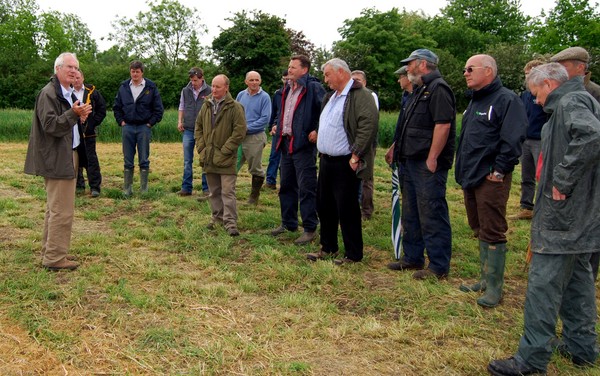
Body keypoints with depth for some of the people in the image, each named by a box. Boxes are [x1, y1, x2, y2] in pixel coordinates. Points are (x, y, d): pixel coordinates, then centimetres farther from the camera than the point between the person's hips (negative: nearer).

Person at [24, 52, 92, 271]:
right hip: (57, 159, -10)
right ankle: (54, 258, 0)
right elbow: (50, 126, -20)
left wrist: (81, 117, 7)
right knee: (61, 210, -8)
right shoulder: (48, 94, -13)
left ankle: (50, 251, 27)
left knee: (55, 208, 17)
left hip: (68, 156, 10)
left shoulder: (69, 93, 17)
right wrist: (73, 114, -28)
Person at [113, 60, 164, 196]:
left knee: (144, 160, 3)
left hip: (144, 127, -2)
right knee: (128, 161, 6)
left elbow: (158, 109, 0)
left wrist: (150, 123, -5)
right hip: (127, 127, 2)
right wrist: (121, 122, 4)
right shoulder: (124, 87, 6)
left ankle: (144, 189, 11)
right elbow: (116, 107, 14)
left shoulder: (151, 87, -1)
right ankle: (127, 188, 13)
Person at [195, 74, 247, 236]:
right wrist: (201, 148, 5)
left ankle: (230, 222, -1)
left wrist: (224, 150, -13)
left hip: (226, 159, -6)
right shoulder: (206, 106, 9)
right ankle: (217, 217, 26)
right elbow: (198, 128, 16)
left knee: (228, 191, -5)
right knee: (214, 191, 15)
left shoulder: (235, 107, -9)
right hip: (208, 158, 6)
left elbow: (240, 131, -13)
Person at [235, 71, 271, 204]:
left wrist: (247, 128, -15)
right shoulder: (241, 95, 9)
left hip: (255, 137, -4)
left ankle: (254, 196, 19)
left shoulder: (264, 97, -6)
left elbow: (265, 119, -12)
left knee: (255, 169, 6)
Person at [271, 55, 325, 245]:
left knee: (306, 188, -3)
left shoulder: (313, 87, -12)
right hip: (286, 143, 9)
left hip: (304, 144, -9)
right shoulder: (288, 88, 15)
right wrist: (278, 126, 17)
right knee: (286, 186, 16)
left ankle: (310, 229, 5)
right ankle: (288, 223, 29)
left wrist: (318, 131, -19)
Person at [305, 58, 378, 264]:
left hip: (345, 164, -9)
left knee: (347, 210, -2)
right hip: (326, 162, 9)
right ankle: (328, 248, 29)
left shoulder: (360, 95, -12)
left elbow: (368, 125, -22)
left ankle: (353, 255, 11)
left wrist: (356, 155, -23)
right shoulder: (331, 97, 18)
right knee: (324, 206, 15)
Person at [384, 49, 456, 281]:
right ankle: (413, 258, 29)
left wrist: (432, 159, -24)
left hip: (428, 165, -11)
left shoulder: (438, 89, -13)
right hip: (411, 162, 11)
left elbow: (443, 125, -22)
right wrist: (396, 147, 24)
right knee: (411, 214, 16)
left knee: (432, 215, -4)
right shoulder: (419, 90, 20)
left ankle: (438, 267, 4)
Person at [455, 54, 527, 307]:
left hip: (491, 179, -9)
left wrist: (499, 170, -20)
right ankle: (486, 279, 27)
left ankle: (494, 287, 5)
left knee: (493, 232, -4)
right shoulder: (475, 101, 19)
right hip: (471, 178, 9)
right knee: (480, 230, 16)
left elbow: (512, 141, -19)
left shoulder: (507, 100, -11)